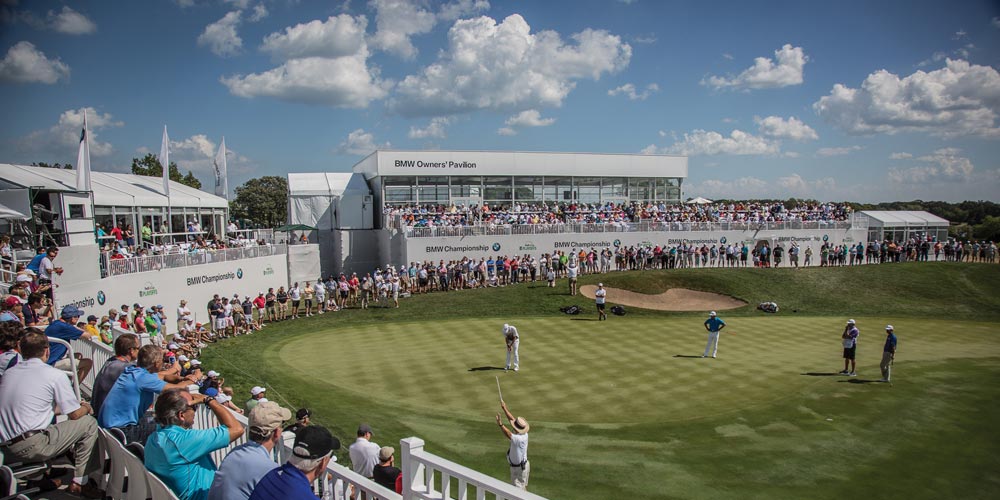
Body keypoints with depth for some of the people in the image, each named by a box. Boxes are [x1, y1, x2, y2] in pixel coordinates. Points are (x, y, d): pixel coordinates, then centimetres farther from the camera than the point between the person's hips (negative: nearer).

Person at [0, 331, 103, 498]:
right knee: (88, 423, 3)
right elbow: (74, 414, -4)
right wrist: (86, 407, 20)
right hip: (31, 447, -8)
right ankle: (80, 482, 3)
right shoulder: (55, 375, -7)